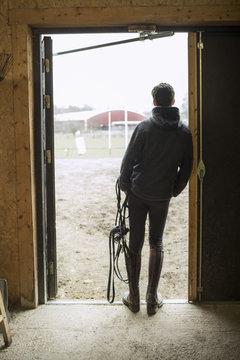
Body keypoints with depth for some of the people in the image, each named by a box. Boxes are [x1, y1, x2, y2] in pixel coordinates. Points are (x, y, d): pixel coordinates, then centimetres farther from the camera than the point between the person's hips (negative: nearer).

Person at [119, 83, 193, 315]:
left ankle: (133, 297, 15)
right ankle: (152, 299, 15)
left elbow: (128, 160, -8)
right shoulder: (185, 132, -1)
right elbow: (186, 167, 3)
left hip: (137, 194, -2)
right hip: (162, 196, 2)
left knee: (134, 244, 8)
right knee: (156, 244, 13)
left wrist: (125, 187, 6)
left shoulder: (144, 128, -9)